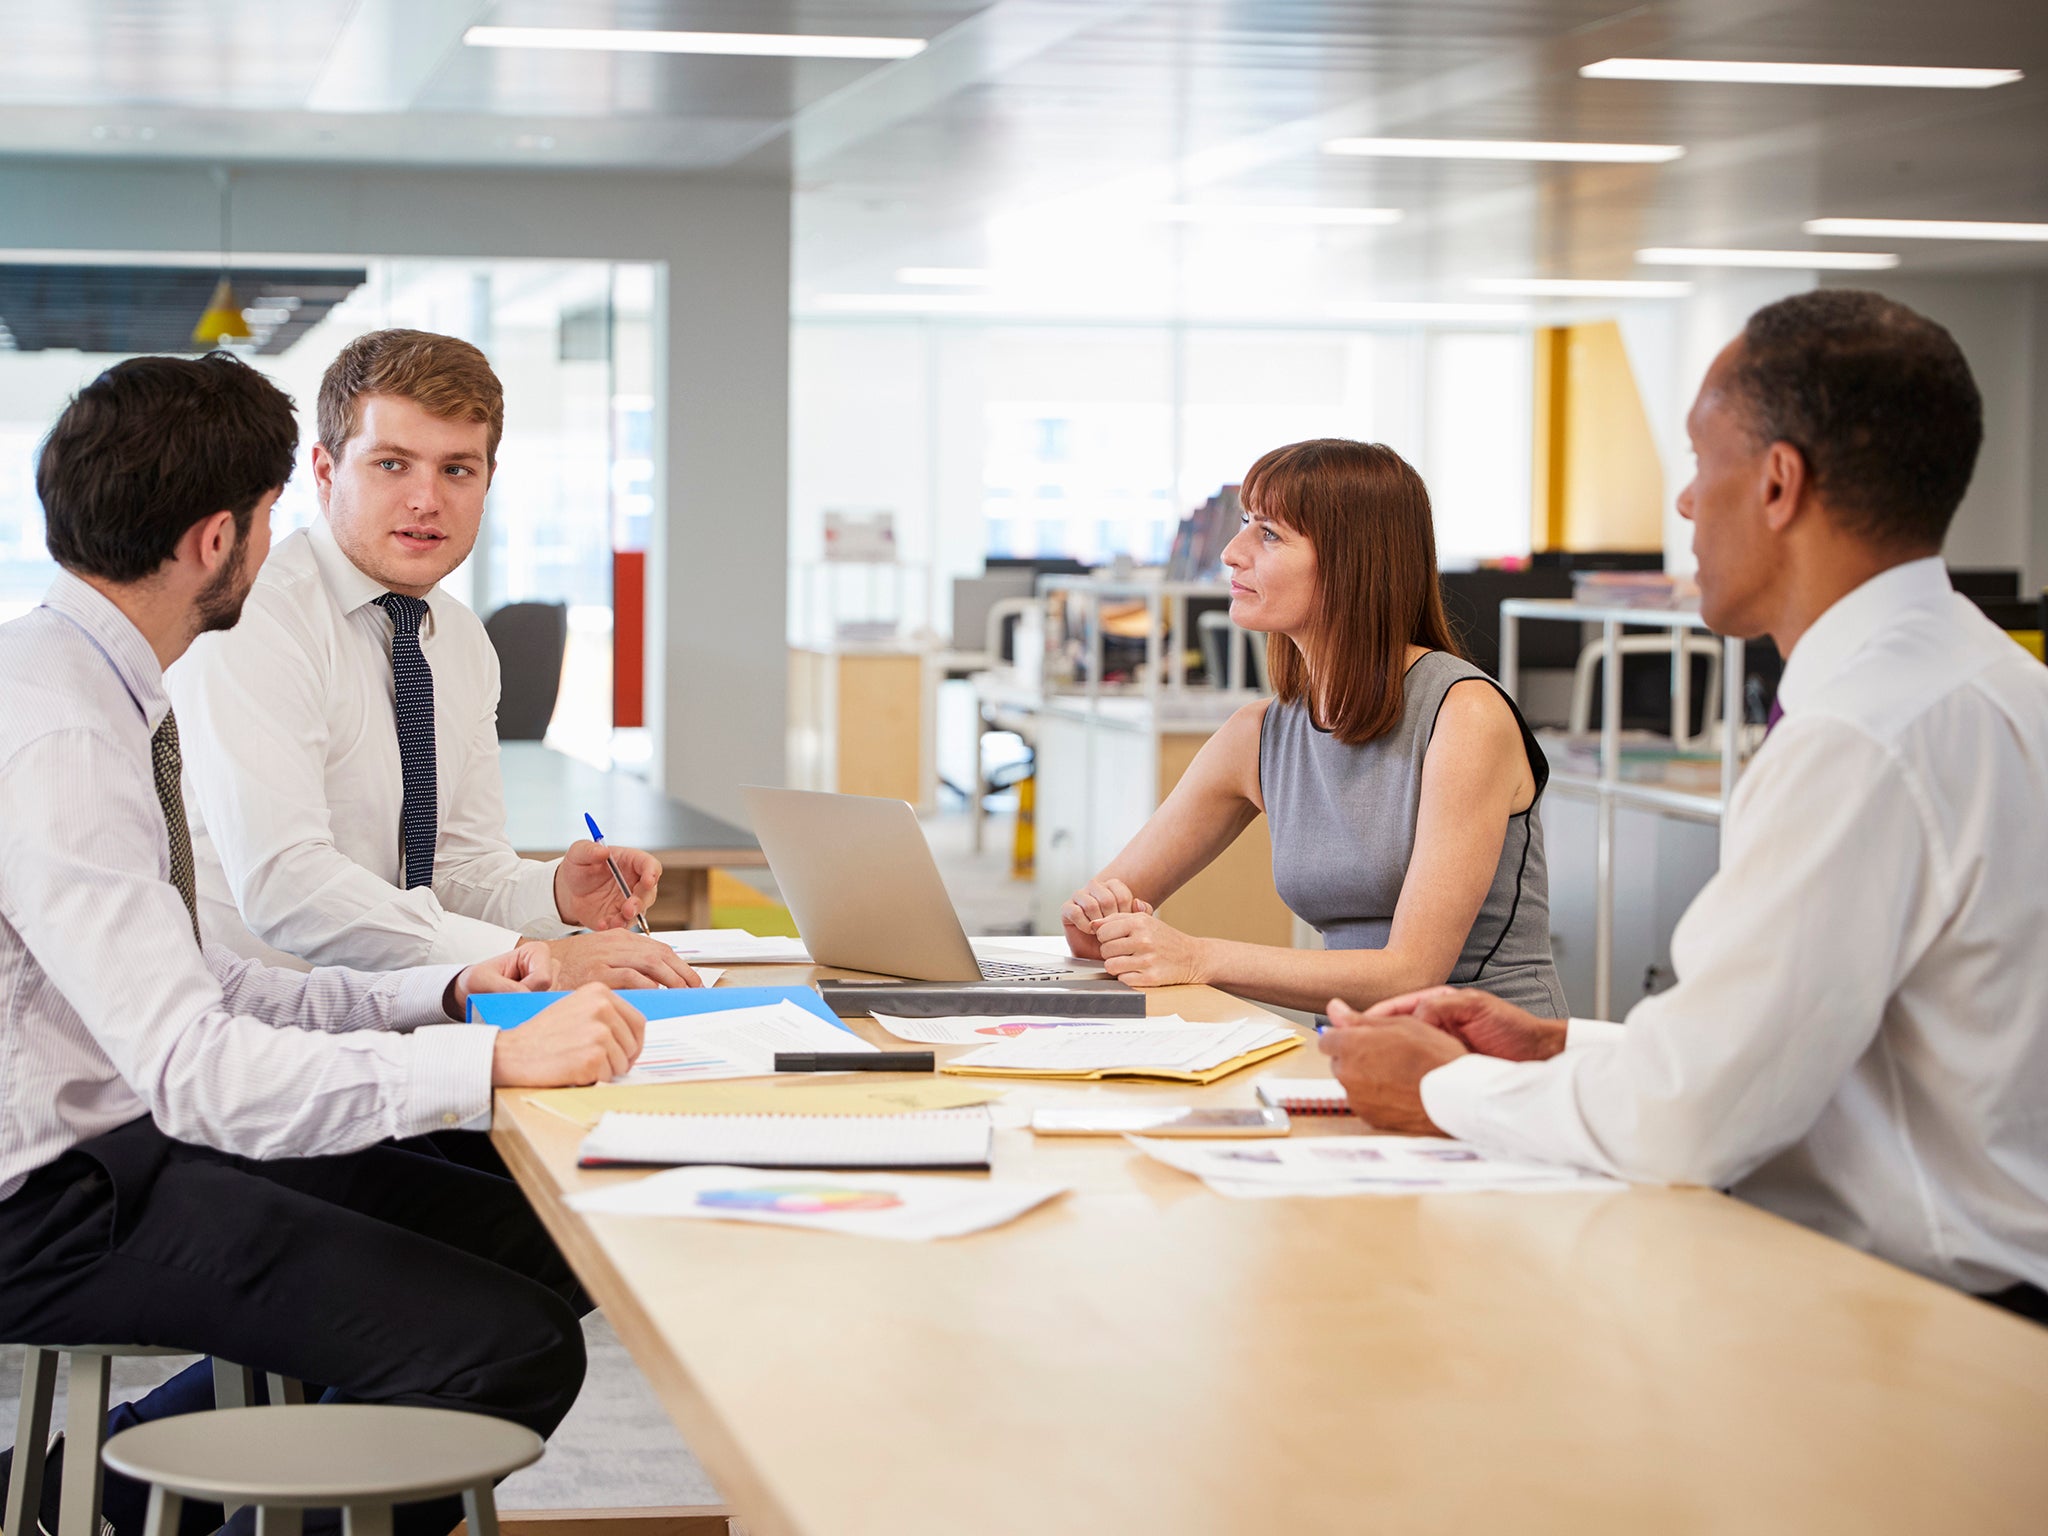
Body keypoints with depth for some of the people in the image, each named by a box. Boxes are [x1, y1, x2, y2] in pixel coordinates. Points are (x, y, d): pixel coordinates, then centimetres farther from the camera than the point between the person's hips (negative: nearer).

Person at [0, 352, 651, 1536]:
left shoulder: (105, 691, 8)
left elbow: (196, 985, 13)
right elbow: (194, 1069, -30)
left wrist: (440, 994, 6)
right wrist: (494, 1058, -31)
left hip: (127, 1139, 10)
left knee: (542, 1249, 8)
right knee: (511, 1348, -19)